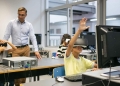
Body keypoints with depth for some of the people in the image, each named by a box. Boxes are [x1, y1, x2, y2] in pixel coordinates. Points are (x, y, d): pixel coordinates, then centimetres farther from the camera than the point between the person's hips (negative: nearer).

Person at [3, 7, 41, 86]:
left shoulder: (29, 25, 4)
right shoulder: (11, 23, 0)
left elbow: (33, 38, -2)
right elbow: (6, 36, 0)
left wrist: (36, 50, -13)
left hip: (26, 49, 2)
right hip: (16, 49, -1)